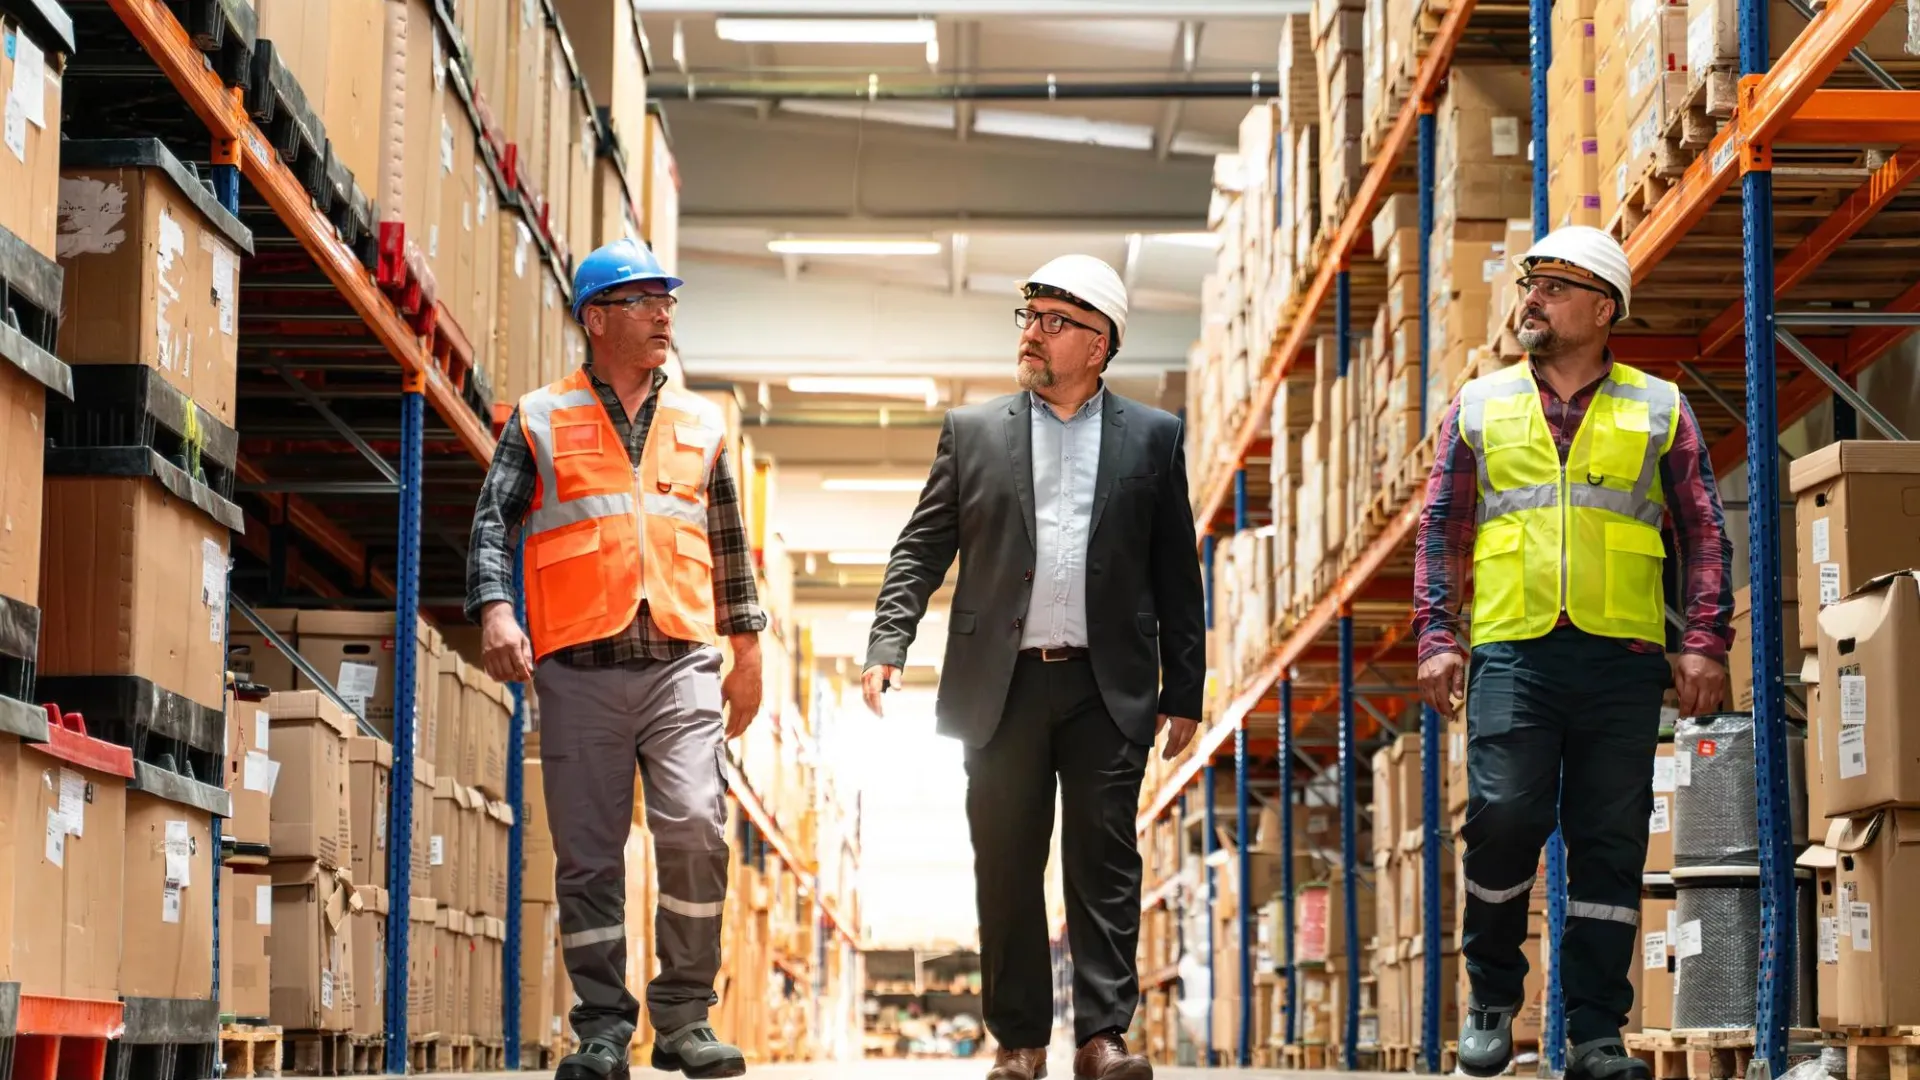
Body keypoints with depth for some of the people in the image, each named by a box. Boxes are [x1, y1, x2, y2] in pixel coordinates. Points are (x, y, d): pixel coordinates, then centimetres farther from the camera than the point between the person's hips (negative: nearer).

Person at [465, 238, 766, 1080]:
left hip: (679, 663, 1)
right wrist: (495, 609, -17)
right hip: (579, 669, -1)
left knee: (695, 828, -15)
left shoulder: (701, 425, 16)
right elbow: (493, 520, 0)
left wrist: (746, 652, 19)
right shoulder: (540, 422, 7)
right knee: (588, 855, 0)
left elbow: (729, 546, 21)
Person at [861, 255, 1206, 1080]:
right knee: (1006, 867, 4)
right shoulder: (972, 432, 9)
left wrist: (1184, 692, 5)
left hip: (1107, 692, -1)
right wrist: (887, 646, -7)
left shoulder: (1151, 438, 7)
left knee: (1103, 860, -2)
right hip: (1001, 688, 1)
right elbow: (921, 550, 7)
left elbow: (1176, 575, 8)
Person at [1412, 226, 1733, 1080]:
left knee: (1610, 844, 1)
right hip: (1513, 652, 0)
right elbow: (1442, 528, 12)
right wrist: (1438, 638, 1)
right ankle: (1491, 997, 9)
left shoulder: (1657, 410, 11)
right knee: (1503, 817, -13)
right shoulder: (1481, 405, 13)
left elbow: (1704, 534, 9)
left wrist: (1704, 643, -2)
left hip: (1621, 657, 0)